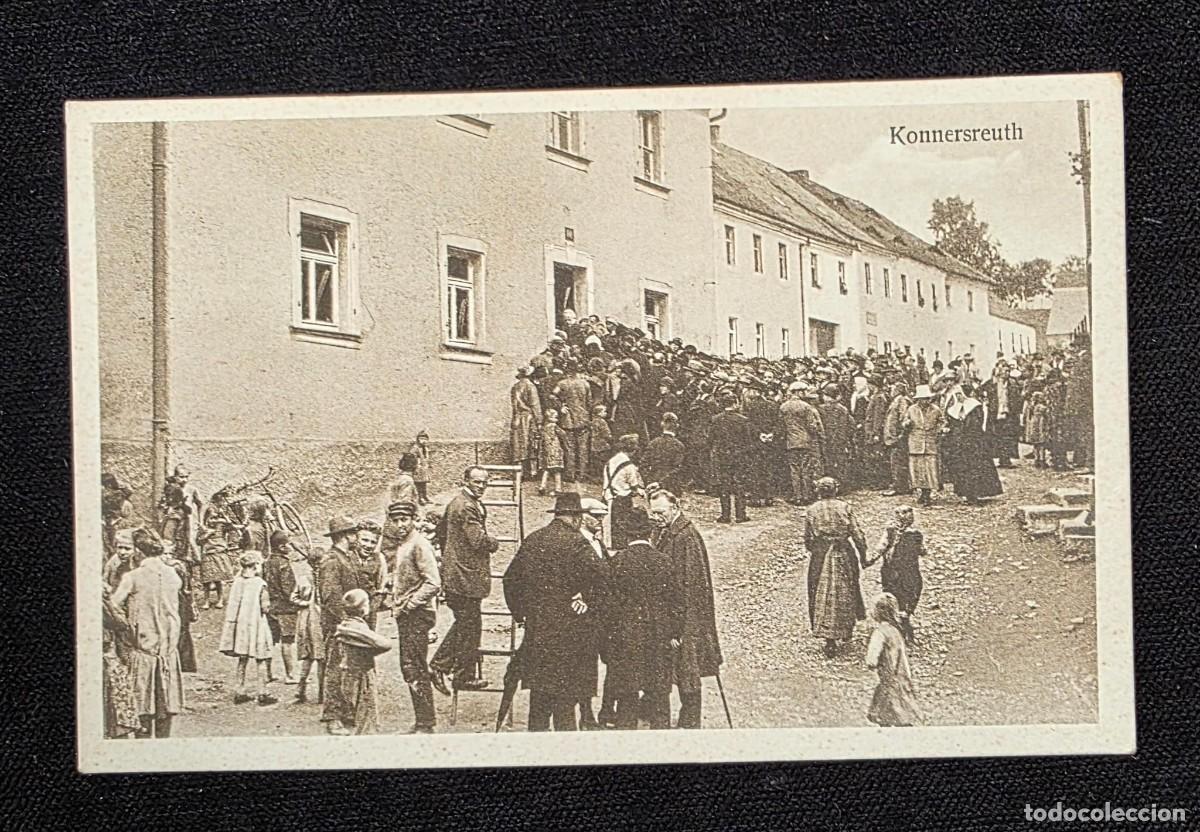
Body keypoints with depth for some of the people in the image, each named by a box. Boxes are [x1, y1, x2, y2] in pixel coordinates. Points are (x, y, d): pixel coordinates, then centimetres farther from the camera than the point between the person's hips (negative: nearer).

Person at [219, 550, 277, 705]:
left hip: (240, 623, 5)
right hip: (256, 624, -5)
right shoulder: (260, 583, -14)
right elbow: (265, 607, -14)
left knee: (242, 660, 14)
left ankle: (240, 692, 17)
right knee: (260, 660, 3)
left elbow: (233, 605, 4)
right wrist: (266, 606, 5)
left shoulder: (237, 581, 1)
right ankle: (262, 694, 5)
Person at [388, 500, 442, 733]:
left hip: (417, 615, -9)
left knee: (415, 670, -9)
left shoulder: (419, 545, -13)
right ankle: (421, 721, 16)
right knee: (408, 668, 11)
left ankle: (425, 724, -6)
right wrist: (396, 604, 14)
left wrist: (409, 605, -16)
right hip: (405, 617, 9)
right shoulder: (401, 547, 15)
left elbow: (433, 584, -20)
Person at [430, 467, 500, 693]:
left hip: (454, 575, 10)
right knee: (470, 626, 0)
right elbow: (479, 541, -24)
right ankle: (464, 676, 8)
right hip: (467, 576, -10)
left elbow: (442, 533, 23)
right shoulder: (468, 507, -19)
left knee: (463, 623, 18)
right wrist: (494, 543, -4)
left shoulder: (455, 503, 14)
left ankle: (439, 665, 19)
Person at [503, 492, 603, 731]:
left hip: (536, 628, 6)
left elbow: (511, 578, 14)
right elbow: (595, 577, -23)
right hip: (568, 629, -6)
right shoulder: (576, 542, -10)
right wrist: (585, 601, -8)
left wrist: (518, 612, 19)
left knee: (539, 697, 13)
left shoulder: (531, 540, 9)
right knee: (565, 694, -1)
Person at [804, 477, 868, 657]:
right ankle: (843, 634, 19)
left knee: (822, 596, 5)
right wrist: (863, 554, 5)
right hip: (843, 556, 0)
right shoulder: (844, 508, -5)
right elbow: (857, 534, -5)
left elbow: (808, 539, 0)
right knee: (844, 596, 13)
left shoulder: (812, 510, -3)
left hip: (820, 558, 0)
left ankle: (829, 636, -2)